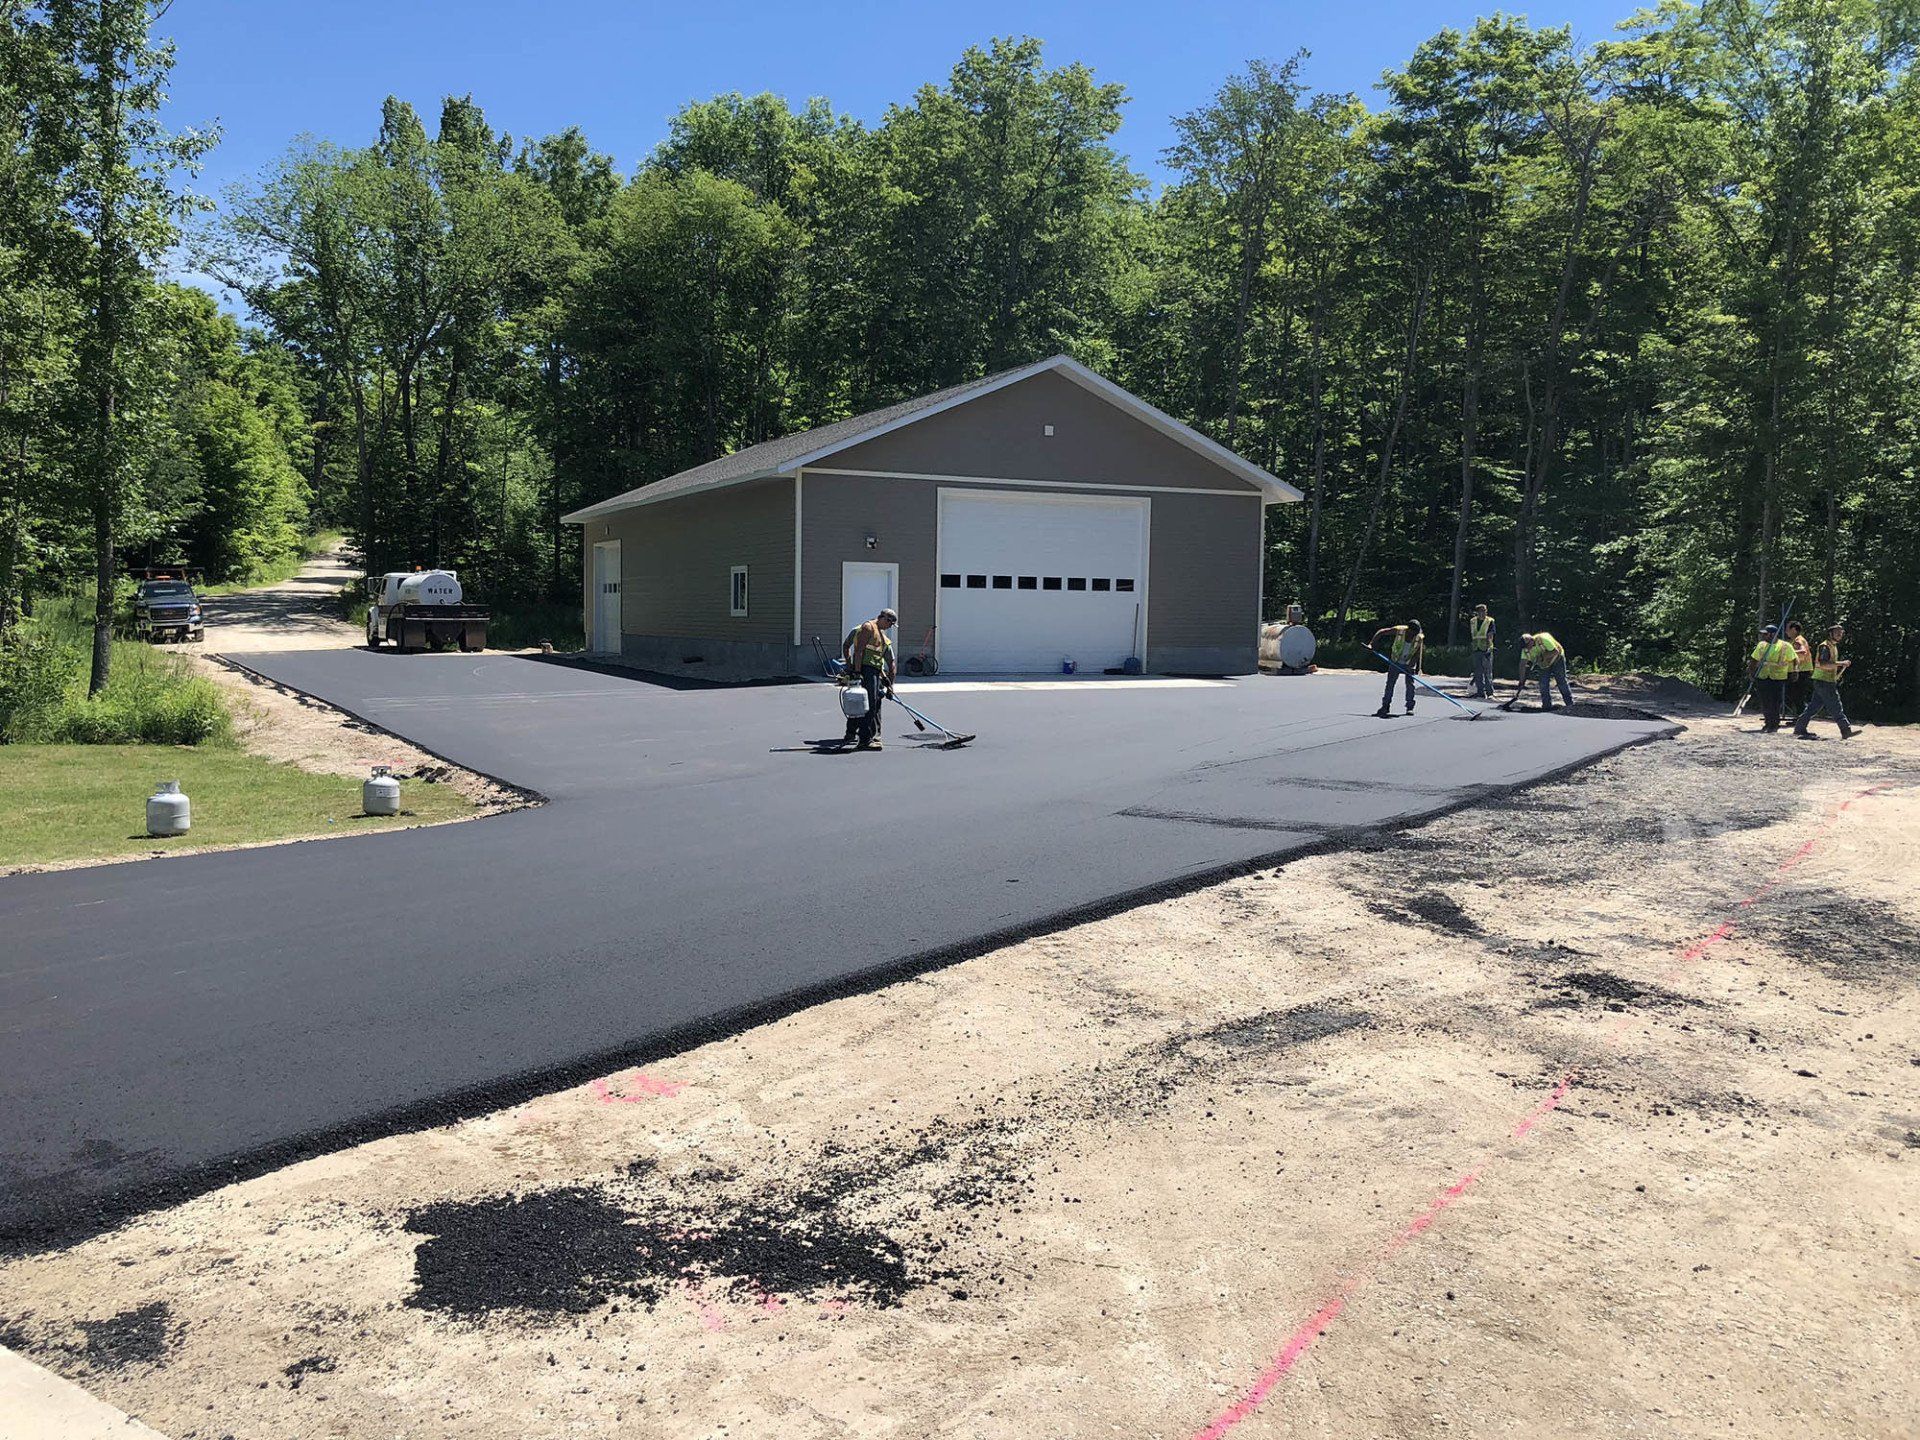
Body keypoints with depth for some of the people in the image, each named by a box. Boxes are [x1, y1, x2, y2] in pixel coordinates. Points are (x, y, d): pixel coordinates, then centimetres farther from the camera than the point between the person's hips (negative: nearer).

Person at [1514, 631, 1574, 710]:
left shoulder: (1543, 639, -35)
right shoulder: (1525, 648, -20)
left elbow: (1556, 651, -29)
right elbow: (1522, 665, -21)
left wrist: (1543, 656, -36)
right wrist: (1521, 682, -24)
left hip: (1557, 659, -5)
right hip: (1544, 664, 5)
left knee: (1561, 681, -4)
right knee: (1543, 683, -5)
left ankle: (1569, 703, 4)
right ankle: (1547, 704, 4)